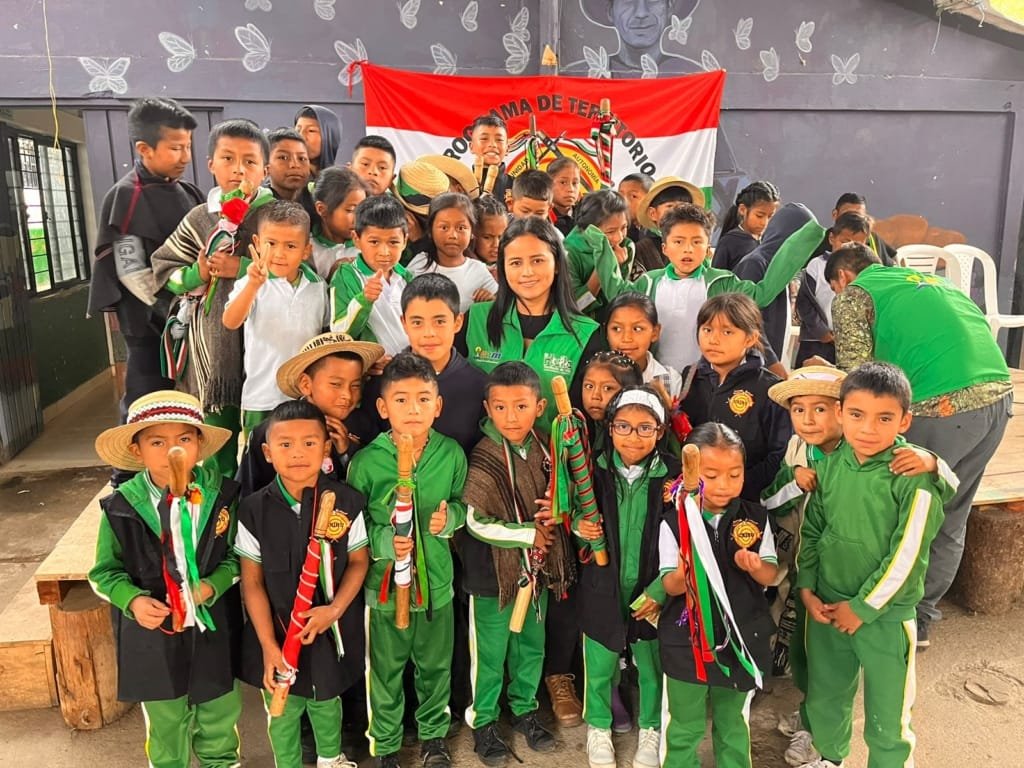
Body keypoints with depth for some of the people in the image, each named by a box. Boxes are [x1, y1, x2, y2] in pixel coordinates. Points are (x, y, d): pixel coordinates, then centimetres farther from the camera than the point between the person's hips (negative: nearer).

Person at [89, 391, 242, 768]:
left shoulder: (223, 497, -12)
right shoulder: (120, 507, -12)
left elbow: (235, 556, -3)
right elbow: (105, 571, -2)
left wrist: (210, 587, -20)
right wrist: (133, 600, -20)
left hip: (214, 630, 1)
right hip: (153, 634, -1)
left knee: (220, 716, 23)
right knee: (165, 726, 20)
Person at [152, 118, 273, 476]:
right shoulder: (199, 219, 8)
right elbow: (165, 272, 12)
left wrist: (242, 268, -14)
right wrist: (199, 273, -8)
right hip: (213, 341, 3)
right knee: (217, 429, 11)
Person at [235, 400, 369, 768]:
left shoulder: (346, 502, -13)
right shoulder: (254, 510, -14)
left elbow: (359, 561, -3)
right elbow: (252, 582, -9)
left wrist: (334, 610, -16)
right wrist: (269, 646, -11)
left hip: (331, 631, 1)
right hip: (276, 633, -1)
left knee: (326, 701, 24)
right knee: (282, 712, 18)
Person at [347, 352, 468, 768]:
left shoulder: (451, 453, -9)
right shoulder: (366, 461, -15)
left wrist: (448, 519, -15)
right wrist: (384, 541, -23)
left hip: (436, 581, 2)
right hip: (384, 583, -2)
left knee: (435, 665, 21)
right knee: (385, 670, 16)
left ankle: (434, 734, 47)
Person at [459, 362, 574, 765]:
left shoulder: (541, 451, -1)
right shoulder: (484, 460, -19)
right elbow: (477, 523, -20)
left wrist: (556, 511, -8)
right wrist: (530, 534, -17)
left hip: (536, 568, 6)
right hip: (494, 573, -5)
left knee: (531, 645, 20)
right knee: (490, 652, 11)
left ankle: (524, 709, 41)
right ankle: (484, 720, 31)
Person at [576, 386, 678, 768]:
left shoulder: (674, 475, -12)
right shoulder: (595, 470, -8)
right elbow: (575, 515, 6)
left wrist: (659, 591, -11)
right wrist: (580, 526, -18)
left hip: (652, 590, -1)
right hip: (603, 588, 1)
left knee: (652, 665, 17)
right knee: (600, 664, 16)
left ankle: (650, 728, 42)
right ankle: (599, 726, 41)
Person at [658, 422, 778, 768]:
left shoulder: (756, 518, -4)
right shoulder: (674, 523, -10)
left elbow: (770, 576, -1)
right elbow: (670, 586, -10)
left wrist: (754, 566, -24)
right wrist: (683, 575, -33)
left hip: (741, 635, 2)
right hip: (686, 637, -2)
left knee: (733, 721, 21)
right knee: (684, 727, 12)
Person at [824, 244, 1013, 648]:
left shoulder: (854, 293, 7)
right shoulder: (928, 280, 29)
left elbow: (856, 376, -2)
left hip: (941, 406, -8)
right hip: (997, 393, 8)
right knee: (949, 520, 18)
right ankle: (921, 617, 30)